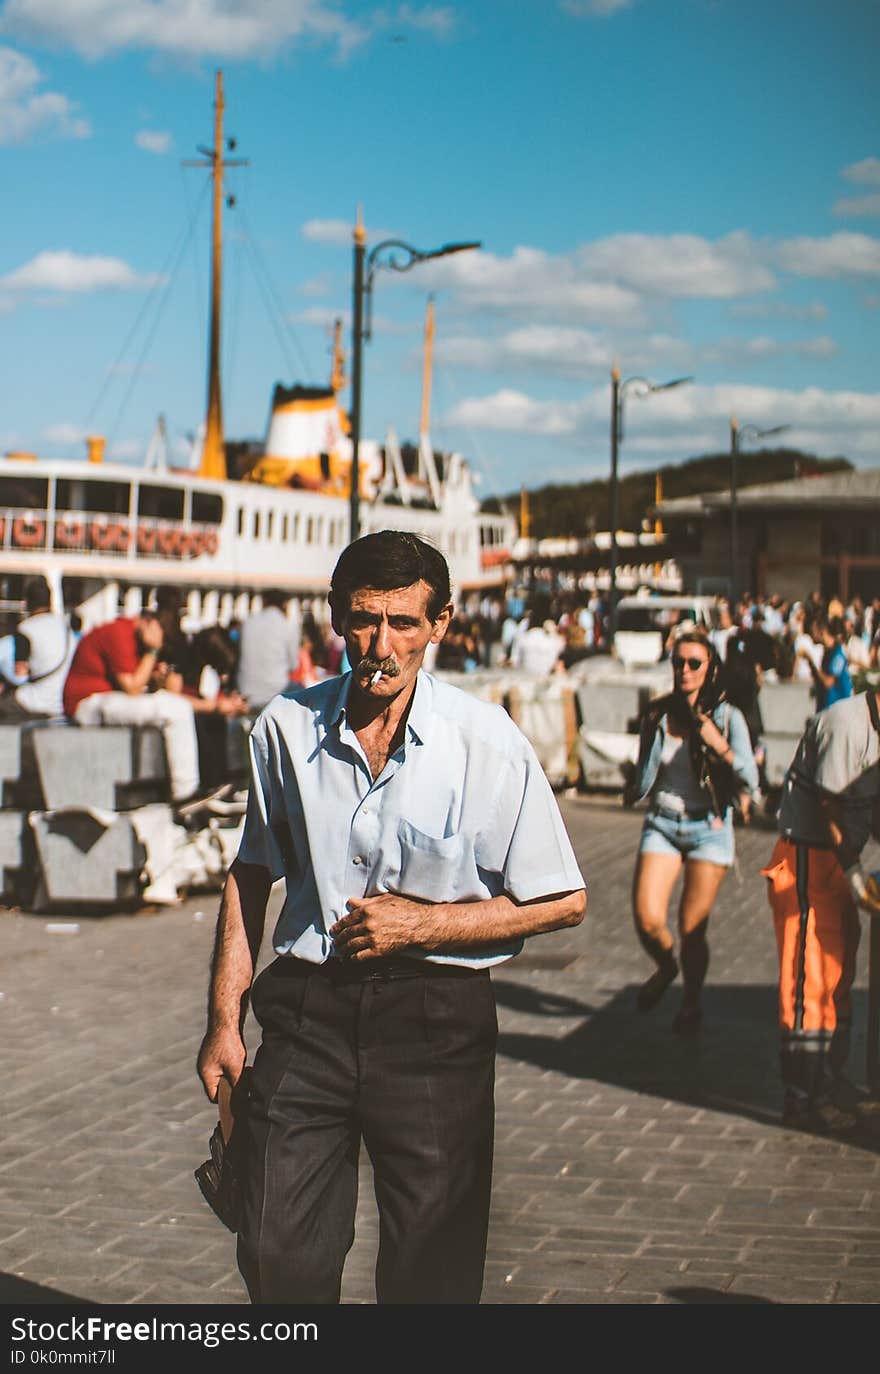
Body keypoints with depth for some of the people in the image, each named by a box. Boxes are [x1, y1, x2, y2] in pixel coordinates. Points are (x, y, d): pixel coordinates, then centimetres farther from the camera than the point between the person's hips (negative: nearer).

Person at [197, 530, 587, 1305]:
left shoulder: (486, 742, -8)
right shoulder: (287, 728, 1)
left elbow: (564, 904, -3)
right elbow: (250, 876, 14)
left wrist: (422, 924, -11)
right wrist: (224, 1022, 10)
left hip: (437, 1016, -2)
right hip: (309, 1009, 2)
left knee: (431, 1275, 5)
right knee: (278, 1259, 0)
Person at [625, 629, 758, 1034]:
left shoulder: (727, 717, -3)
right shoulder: (658, 715, 3)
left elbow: (750, 782, -10)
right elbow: (642, 784, 2)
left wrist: (720, 747, -23)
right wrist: (657, 732, -9)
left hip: (709, 828, -2)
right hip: (662, 823, 2)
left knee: (691, 927, -4)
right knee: (647, 919, -11)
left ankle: (691, 1002, 22)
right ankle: (665, 967, 23)